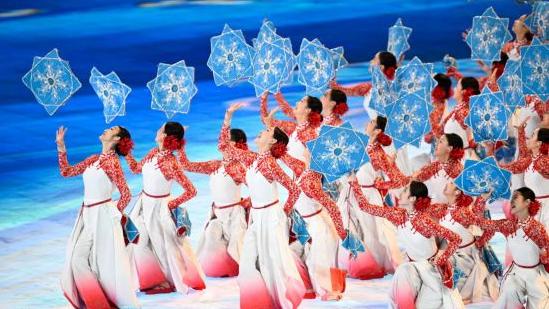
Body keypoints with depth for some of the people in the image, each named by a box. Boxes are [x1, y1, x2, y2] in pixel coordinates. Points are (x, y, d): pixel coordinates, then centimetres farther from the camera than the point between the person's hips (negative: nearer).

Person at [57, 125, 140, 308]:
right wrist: (61, 146, 9)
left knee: (106, 262, -3)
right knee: (77, 259, 7)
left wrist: (114, 215, -1)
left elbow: (126, 195, -12)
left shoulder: (112, 161, -11)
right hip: (87, 215, 8)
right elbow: (66, 171, 16)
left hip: (102, 215, -8)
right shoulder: (94, 159, 11)